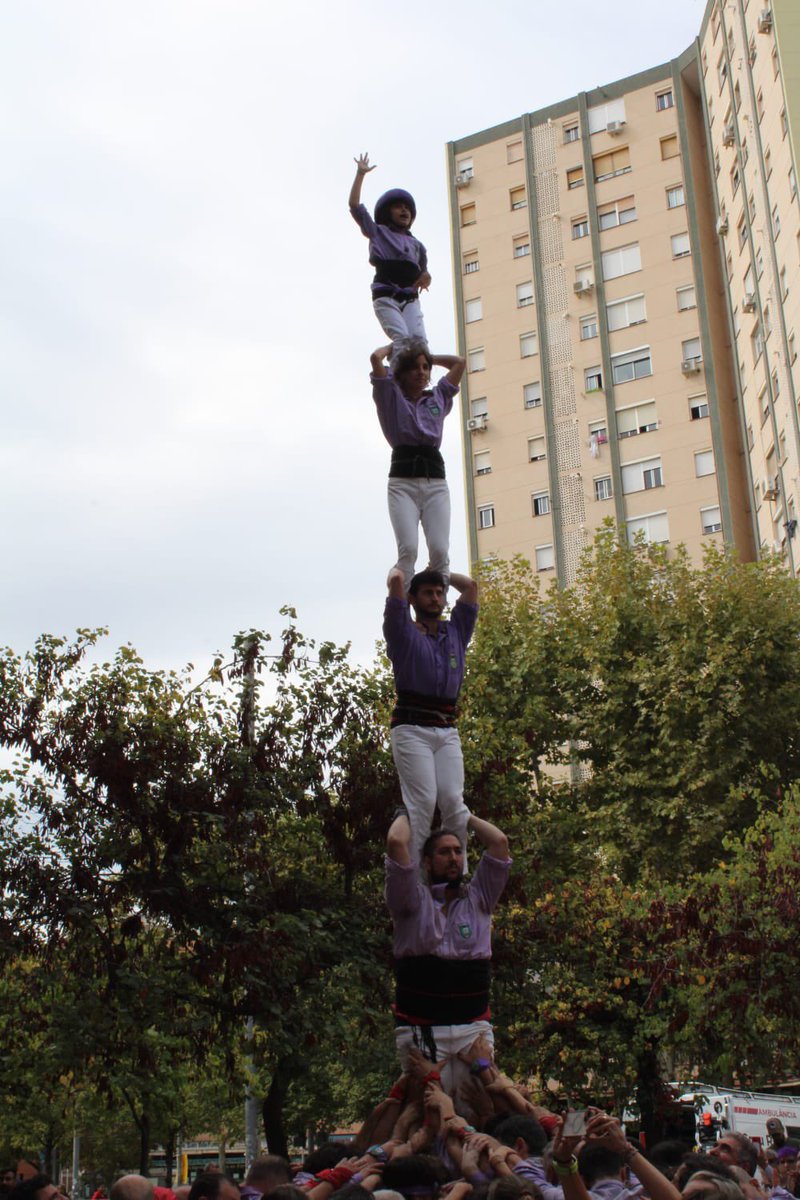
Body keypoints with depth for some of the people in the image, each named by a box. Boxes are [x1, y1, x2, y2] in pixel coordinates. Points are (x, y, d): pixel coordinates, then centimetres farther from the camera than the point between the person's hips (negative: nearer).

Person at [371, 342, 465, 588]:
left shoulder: (438, 398, 24)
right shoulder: (391, 397, 14)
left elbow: (459, 362, 27)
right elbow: (375, 357, 6)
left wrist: (428, 357, 35)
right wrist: (394, 346, 25)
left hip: (435, 479, 3)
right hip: (403, 480, -3)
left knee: (440, 551, -14)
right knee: (408, 549, -21)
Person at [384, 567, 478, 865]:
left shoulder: (455, 632, 22)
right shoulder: (404, 633, 9)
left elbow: (470, 585, 22)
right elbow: (395, 581, 0)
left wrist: (440, 573, 34)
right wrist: (398, 570, 22)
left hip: (448, 731, 4)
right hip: (412, 729, -4)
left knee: (453, 801, -10)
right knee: (422, 802, -16)